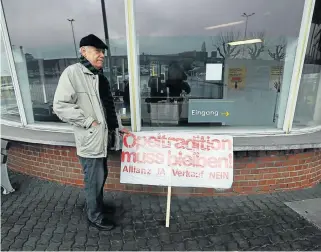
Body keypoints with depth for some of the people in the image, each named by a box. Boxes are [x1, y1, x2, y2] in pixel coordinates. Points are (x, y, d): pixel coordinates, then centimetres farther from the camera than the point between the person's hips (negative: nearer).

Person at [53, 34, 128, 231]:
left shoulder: (100, 76, 12)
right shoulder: (72, 72, -13)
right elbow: (60, 106, -19)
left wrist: (118, 126, 16)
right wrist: (88, 121, -20)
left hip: (103, 137, 8)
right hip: (90, 140, -8)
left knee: (102, 176, 21)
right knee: (94, 180, 6)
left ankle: (99, 205, 43)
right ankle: (95, 216, 28)